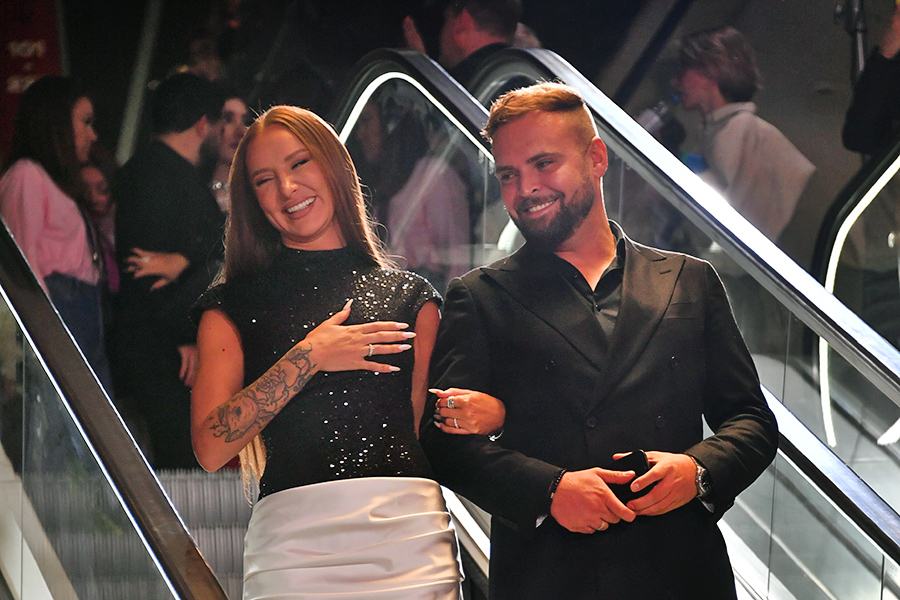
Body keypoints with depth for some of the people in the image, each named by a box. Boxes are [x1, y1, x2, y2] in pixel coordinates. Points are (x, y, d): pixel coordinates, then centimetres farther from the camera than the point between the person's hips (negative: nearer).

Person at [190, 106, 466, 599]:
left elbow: (432, 433, 10)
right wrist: (307, 358, -5)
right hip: (296, 546, -1)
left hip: (412, 542, 1)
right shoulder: (234, 308, 11)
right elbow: (210, 449, -2)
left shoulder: (410, 296, 15)